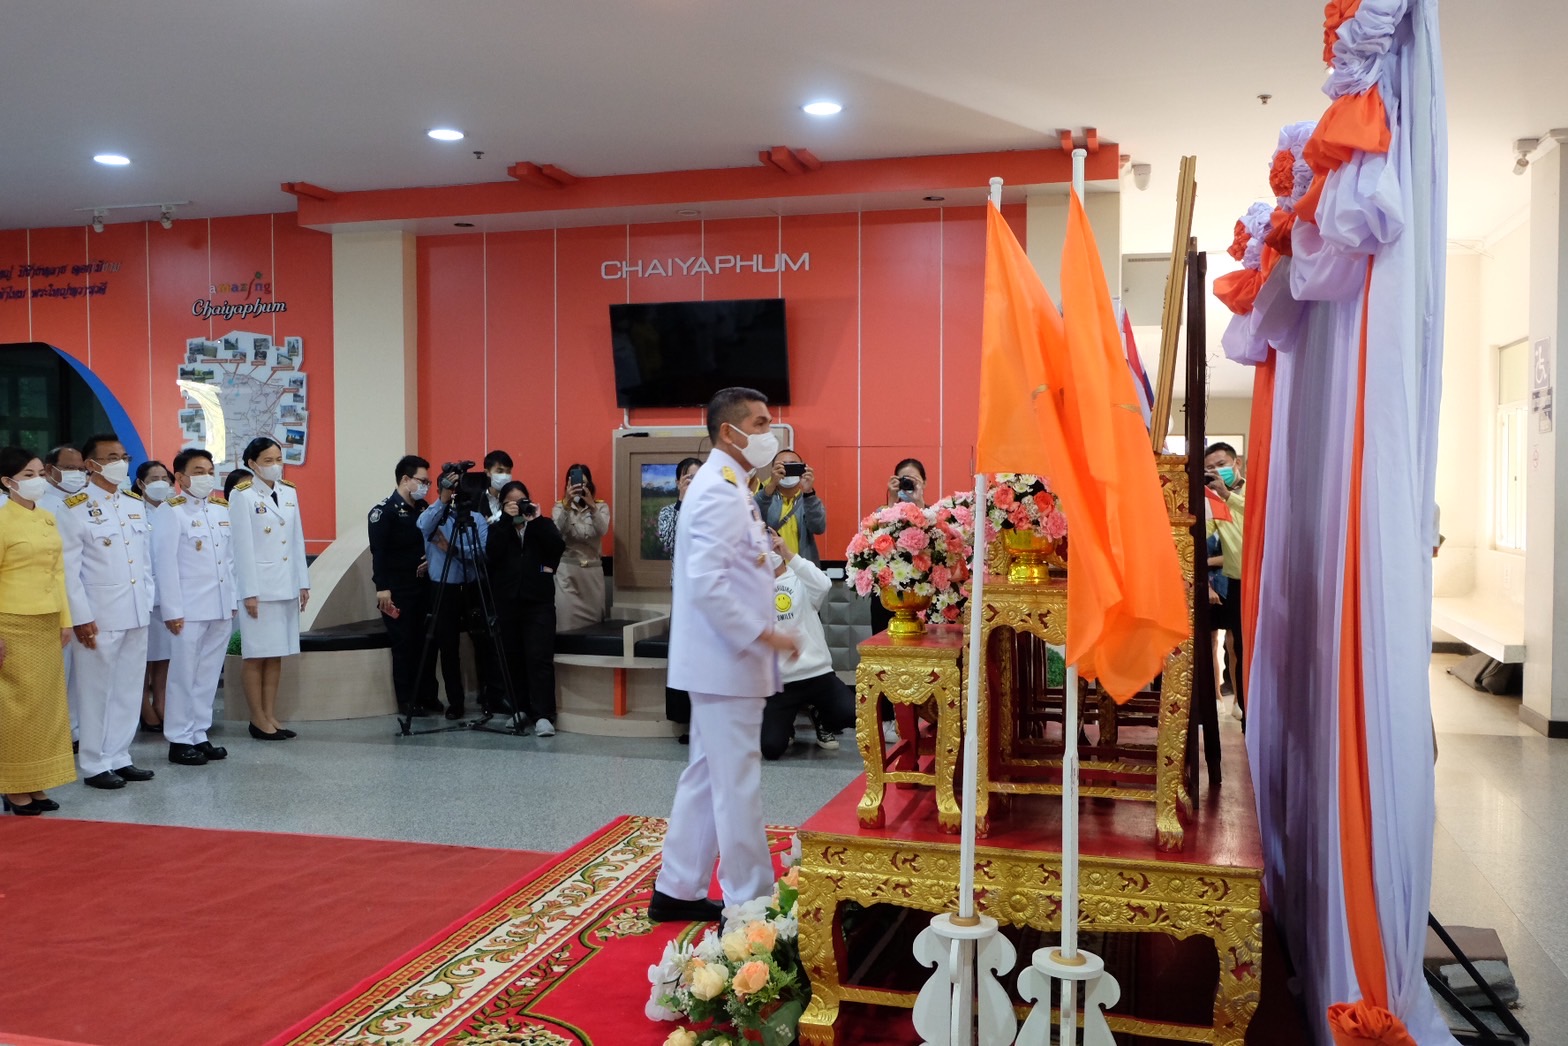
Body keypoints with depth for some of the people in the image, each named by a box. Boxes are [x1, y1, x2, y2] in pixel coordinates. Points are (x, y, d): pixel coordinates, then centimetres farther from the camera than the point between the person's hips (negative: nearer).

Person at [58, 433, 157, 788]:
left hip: (136, 613, 6)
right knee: (96, 691, 3)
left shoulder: (136, 503, 11)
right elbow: (69, 568, -10)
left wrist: (148, 602, 9)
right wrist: (81, 617, -14)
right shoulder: (76, 508, -7)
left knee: (129, 689, 11)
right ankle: (95, 765, 13)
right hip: (100, 616, -6)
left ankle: (118, 758, 21)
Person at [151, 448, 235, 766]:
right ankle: (179, 740, 10)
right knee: (184, 676, 1)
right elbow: (165, 563, -10)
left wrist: (232, 601, 10)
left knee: (208, 676, 11)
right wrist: (172, 611, -13)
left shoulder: (221, 510, 13)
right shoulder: (170, 511, -6)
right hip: (189, 610, -6)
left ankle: (199, 735, 20)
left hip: (220, 609, 6)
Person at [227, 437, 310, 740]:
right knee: (257, 655, 1)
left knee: (277, 654, 9)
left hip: (286, 585, 6)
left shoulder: (289, 492, 10)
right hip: (259, 585, -6)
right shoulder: (242, 495, -6)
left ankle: (270, 715, 16)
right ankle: (258, 720, 8)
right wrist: (249, 592, -13)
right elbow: (242, 545, -10)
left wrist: (303, 582, 8)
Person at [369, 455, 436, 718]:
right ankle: (407, 703, 7)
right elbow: (378, 551, -15)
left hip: (423, 586, 6)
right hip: (397, 590, -6)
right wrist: (382, 587, -21)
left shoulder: (422, 508, 12)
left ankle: (426, 697, 15)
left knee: (426, 644, 6)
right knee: (404, 646, -1)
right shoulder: (384, 510, -9)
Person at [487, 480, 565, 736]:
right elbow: (492, 553, -8)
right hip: (507, 602, 2)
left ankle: (542, 715, -12)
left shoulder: (544, 524, 10)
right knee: (512, 658, 3)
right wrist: (506, 520, -12)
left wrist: (536, 520, -11)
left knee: (539, 658, -10)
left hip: (539, 601, -2)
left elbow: (558, 548, -9)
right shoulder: (498, 528, 12)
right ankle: (520, 709, 15)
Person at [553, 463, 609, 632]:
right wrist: (567, 503, -31)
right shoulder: (560, 507, 2)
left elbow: (602, 530, -16)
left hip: (593, 571, 2)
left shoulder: (601, 507, 5)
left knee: (594, 621, 1)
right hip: (567, 571, -1)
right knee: (568, 621, -8)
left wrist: (591, 505, -31)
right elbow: (557, 532, -18)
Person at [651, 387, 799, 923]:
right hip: (727, 662, -11)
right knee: (738, 784, -2)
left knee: (706, 777, 16)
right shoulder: (719, 492, -18)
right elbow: (706, 584, -26)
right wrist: (763, 635, -22)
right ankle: (748, 903, 8)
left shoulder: (727, 487, 15)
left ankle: (678, 891, 27)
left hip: (723, 660, 11)